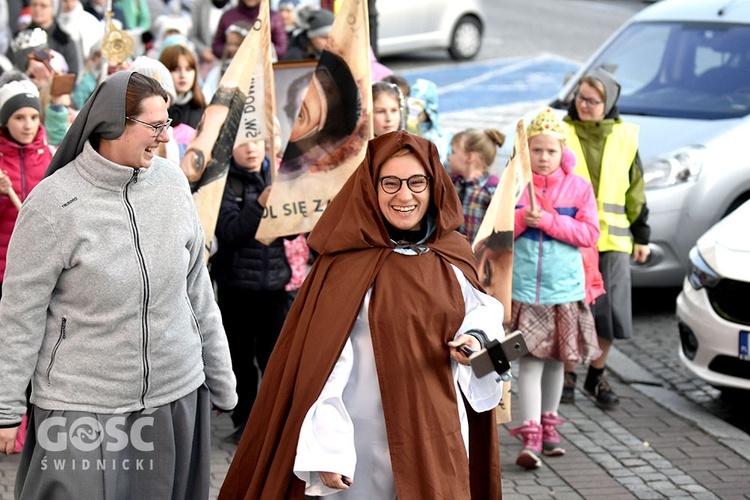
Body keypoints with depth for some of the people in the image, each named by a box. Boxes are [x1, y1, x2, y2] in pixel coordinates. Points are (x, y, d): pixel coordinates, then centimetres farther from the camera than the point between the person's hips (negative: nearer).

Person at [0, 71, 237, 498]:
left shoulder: (173, 181, 1)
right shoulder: (54, 202, -13)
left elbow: (197, 286, 9)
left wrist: (220, 375, 12)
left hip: (178, 395, 4)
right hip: (83, 406, -4)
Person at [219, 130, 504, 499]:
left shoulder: (453, 257, 2)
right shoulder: (347, 264, -12)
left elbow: (481, 310, 16)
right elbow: (325, 364, -15)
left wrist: (475, 338, -7)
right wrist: (326, 450, -22)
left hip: (442, 435, 4)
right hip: (370, 439, -4)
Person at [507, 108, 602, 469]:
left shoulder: (579, 187, 3)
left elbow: (590, 234, -4)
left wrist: (548, 220, -14)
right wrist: (523, 218, -15)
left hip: (564, 288, 2)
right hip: (523, 287, -2)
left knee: (555, 359, 12)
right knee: (530, 360, -9)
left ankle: (549, 426, 29)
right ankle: (530, 437, -13)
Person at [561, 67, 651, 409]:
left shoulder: (625, 137, 7)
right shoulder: (561, 133, -1)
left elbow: (635, 190, 15)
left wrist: (641, 236, 16)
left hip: (612, 239, 3)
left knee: (609, 313, 5)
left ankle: (596, 376, 21)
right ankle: (567, 375, 17)